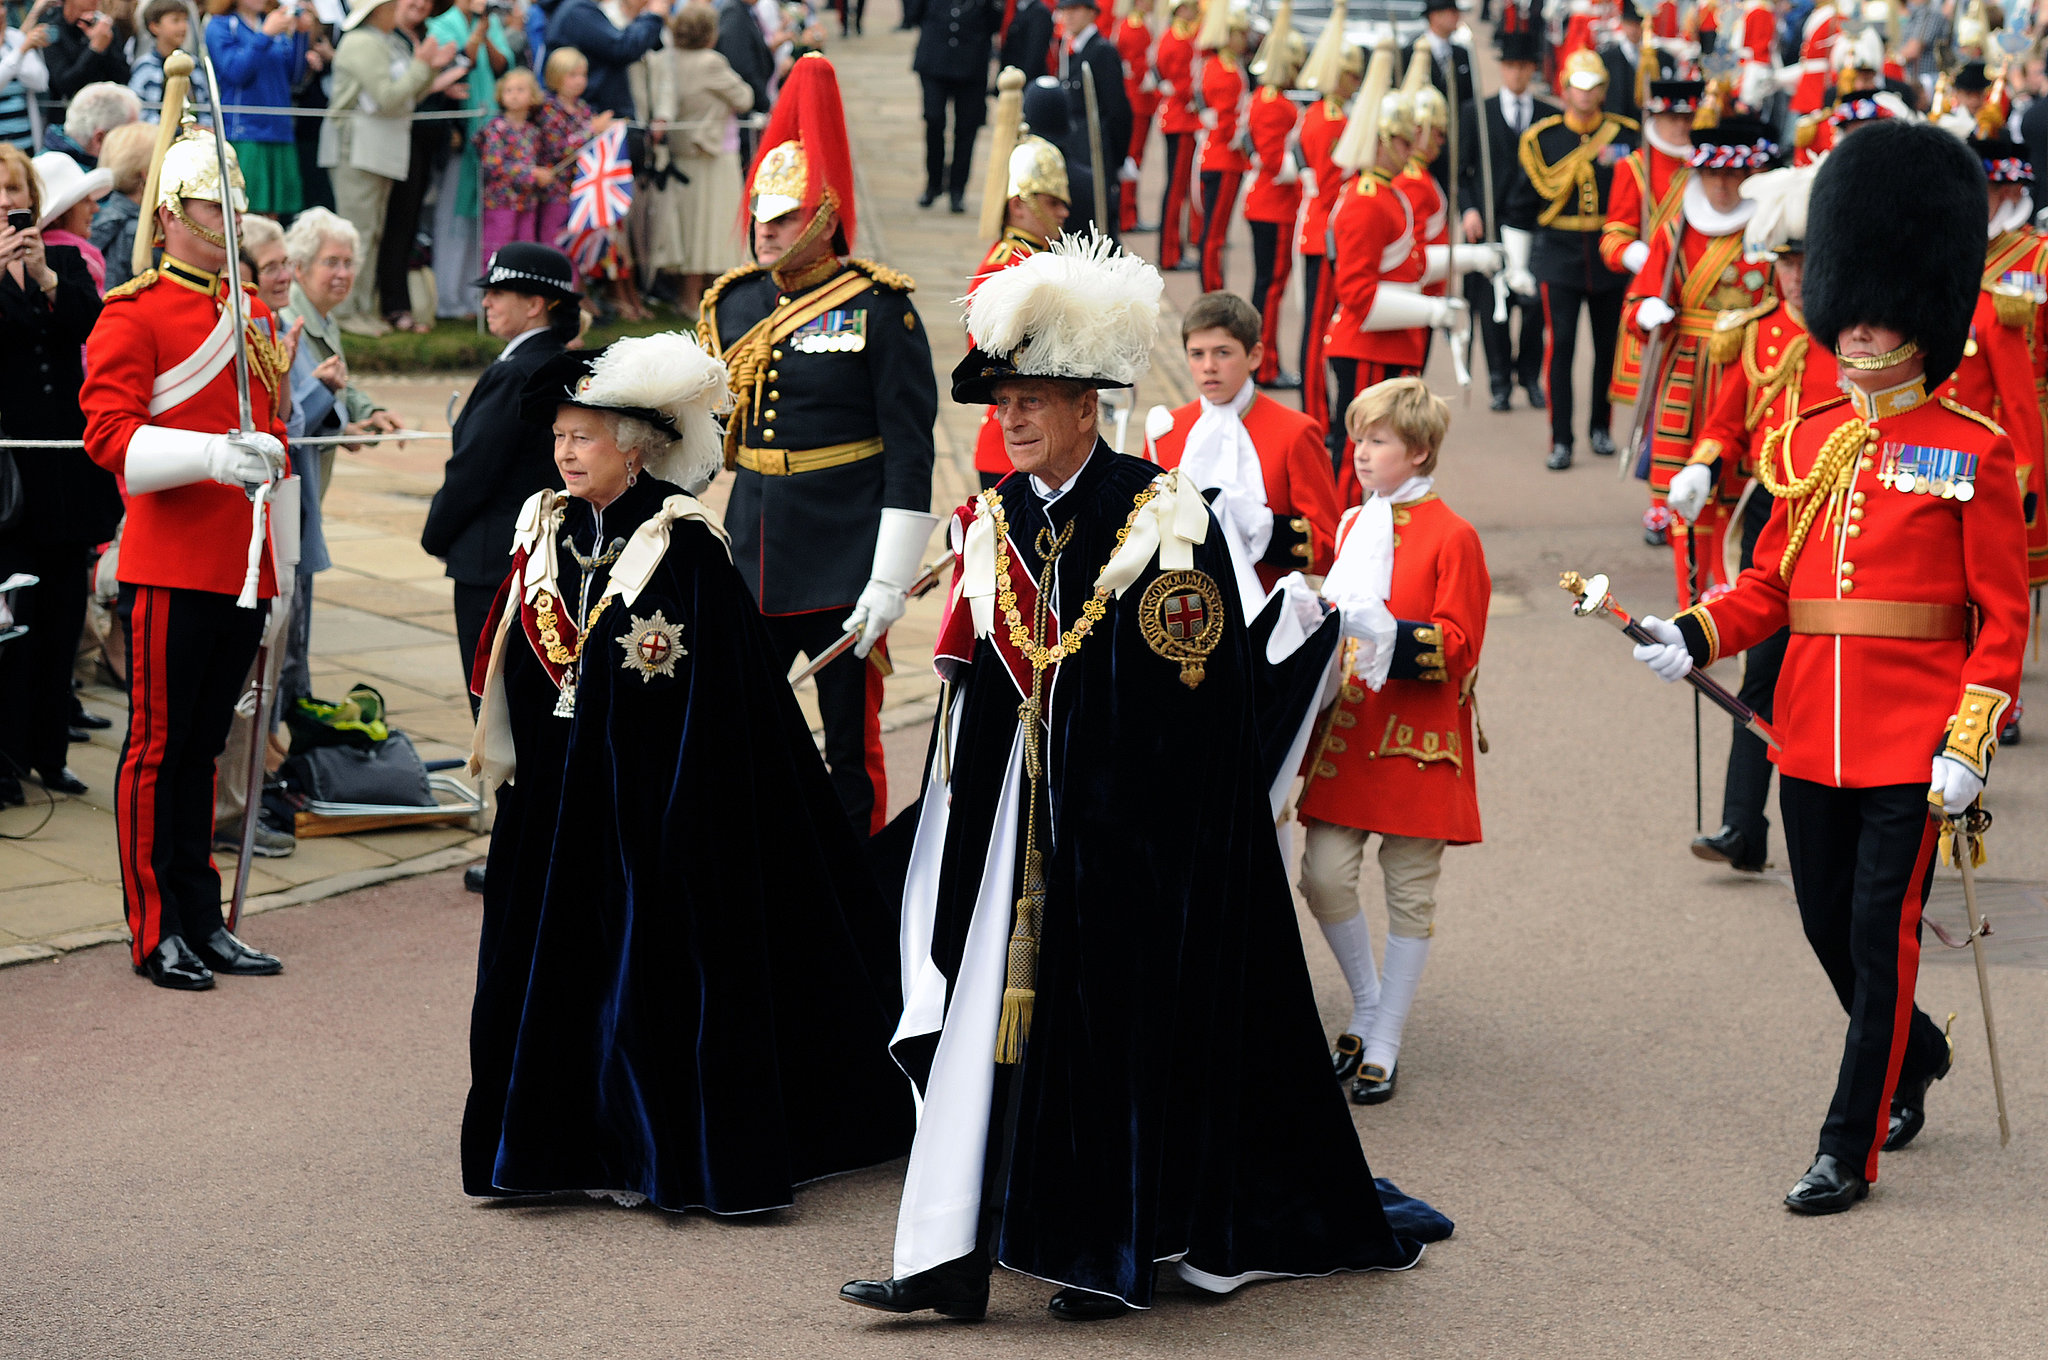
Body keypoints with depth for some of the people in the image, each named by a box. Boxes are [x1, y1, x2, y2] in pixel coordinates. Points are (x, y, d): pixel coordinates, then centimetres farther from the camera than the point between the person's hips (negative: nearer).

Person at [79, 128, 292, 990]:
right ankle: (156, 932, 6)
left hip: (243, 570, 7)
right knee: (159, 747, 0)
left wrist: (281, 564, 17)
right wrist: (213, 455, -28)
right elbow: (109, 434, -15)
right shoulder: (134, 314, -7)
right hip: (169, 569, -7)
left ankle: (204, 923, 19)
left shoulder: (253, 314, 16)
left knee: (203, 747, 13)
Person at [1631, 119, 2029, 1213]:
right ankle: (1915, 1055, 42)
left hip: (1912, 744, -5)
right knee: (1828, 927, 14)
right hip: (1810, 735, 5)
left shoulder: (1973, 454, -7)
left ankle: (1850, 1148, 6)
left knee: (1880, 933, -3)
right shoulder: (1808, 443, 8)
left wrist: (1970, 745, -15)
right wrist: (1696, 636, -5)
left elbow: (2003, 617, -8)